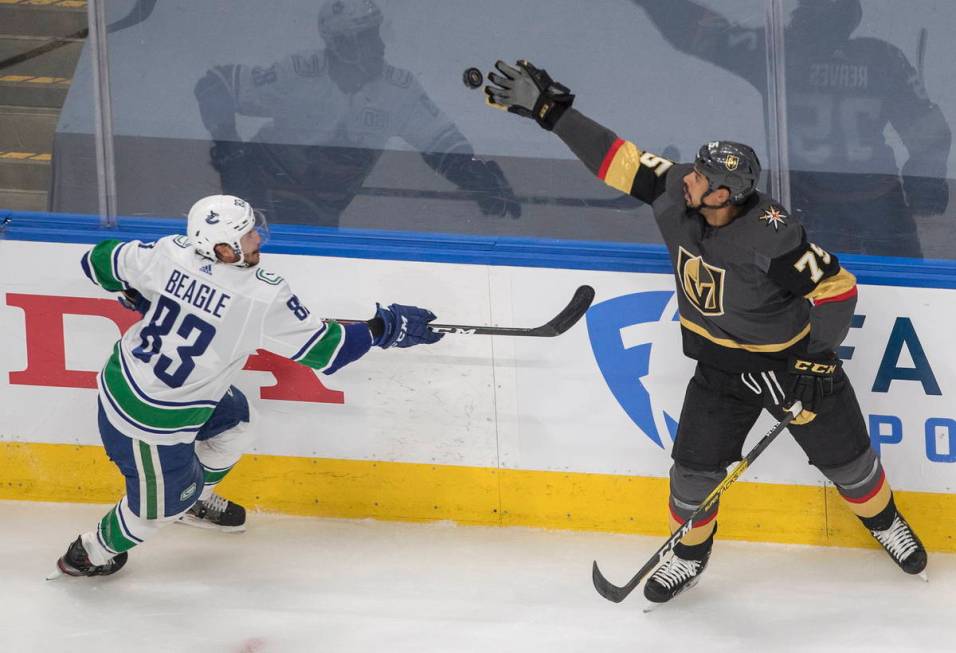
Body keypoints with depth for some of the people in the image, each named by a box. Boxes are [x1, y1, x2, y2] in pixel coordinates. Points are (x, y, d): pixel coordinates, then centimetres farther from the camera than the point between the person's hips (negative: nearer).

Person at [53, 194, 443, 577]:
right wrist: (385, 329, -6)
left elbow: (99, 262, 1)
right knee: (163, 504, 21)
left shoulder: (169, 253, -13)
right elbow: (324, 350, -18)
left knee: (232, 423, 30)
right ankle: (89, 555, 43)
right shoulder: (262, 297, -28)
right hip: (148, 423, -7)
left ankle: (196, 500, 55)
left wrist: (141, 295, 18)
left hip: (121, 381, 7)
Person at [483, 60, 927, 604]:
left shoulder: (772, 239, -35)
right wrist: (548, 109, -14)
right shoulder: (674, 196, -20)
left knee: (844, 455, 12)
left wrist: (816, 362, -24)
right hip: (722, 364, 4)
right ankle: (689, 556, 29)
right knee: (696, 468, 4)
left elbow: (837, 290, -26)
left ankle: (885, 521, 41)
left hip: (795, 359, -4)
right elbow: (620, 160, -12)